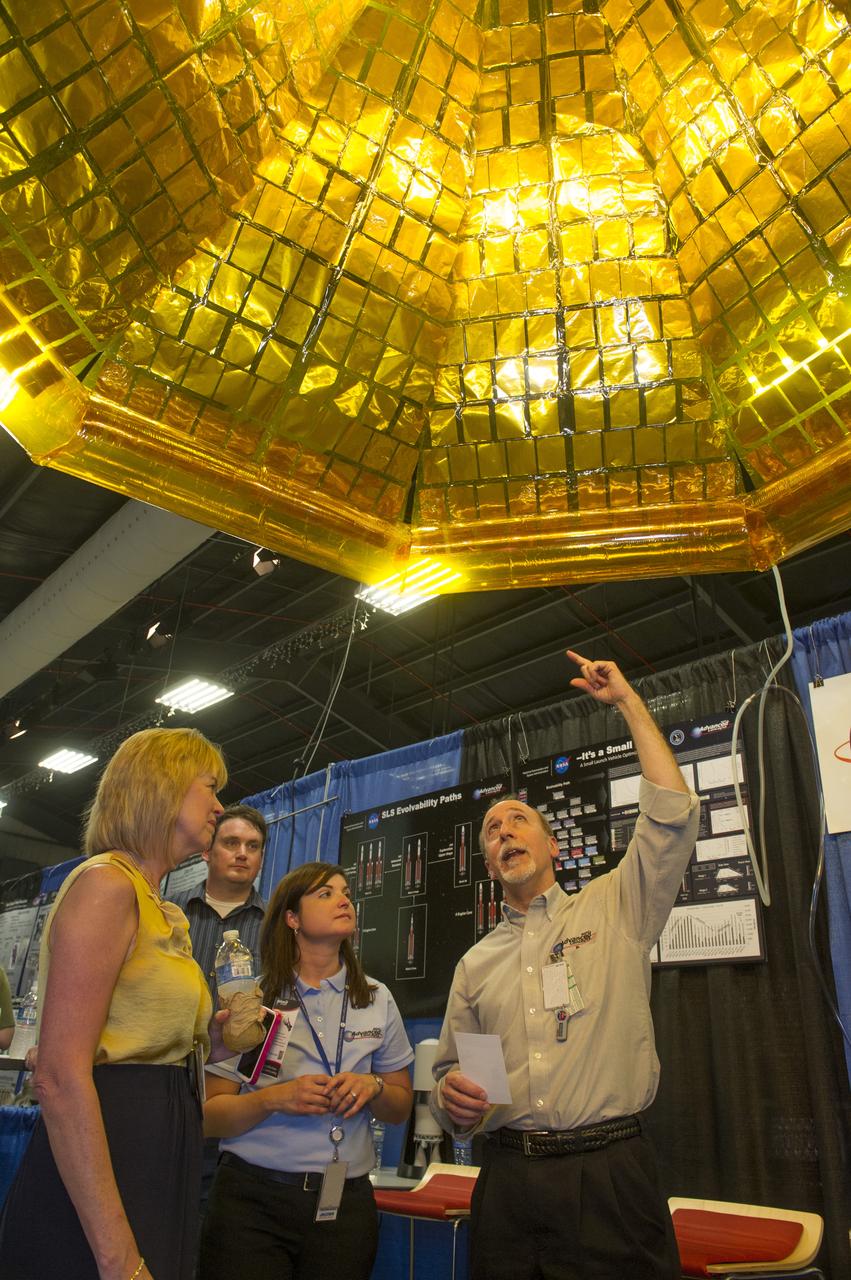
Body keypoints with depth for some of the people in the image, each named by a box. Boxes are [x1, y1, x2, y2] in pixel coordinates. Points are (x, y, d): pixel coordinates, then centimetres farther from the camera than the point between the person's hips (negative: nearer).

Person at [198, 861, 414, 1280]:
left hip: (346, 1199, 2)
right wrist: (274, 1098, -22)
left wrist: (372, 1087, -11)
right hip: (253, 1198, -2)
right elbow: (209, 1116, -4)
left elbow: (401, 1108, 10)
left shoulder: (377, 999, 3)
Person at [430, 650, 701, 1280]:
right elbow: (449, 1072, 16)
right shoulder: (475, 964, 13)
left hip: (610, 1176, -3)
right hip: (508, 1179, 3)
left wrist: (628, 699, -4)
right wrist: (452, 1098, -9)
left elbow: (673, 813, -7)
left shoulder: (613, 910, 4)